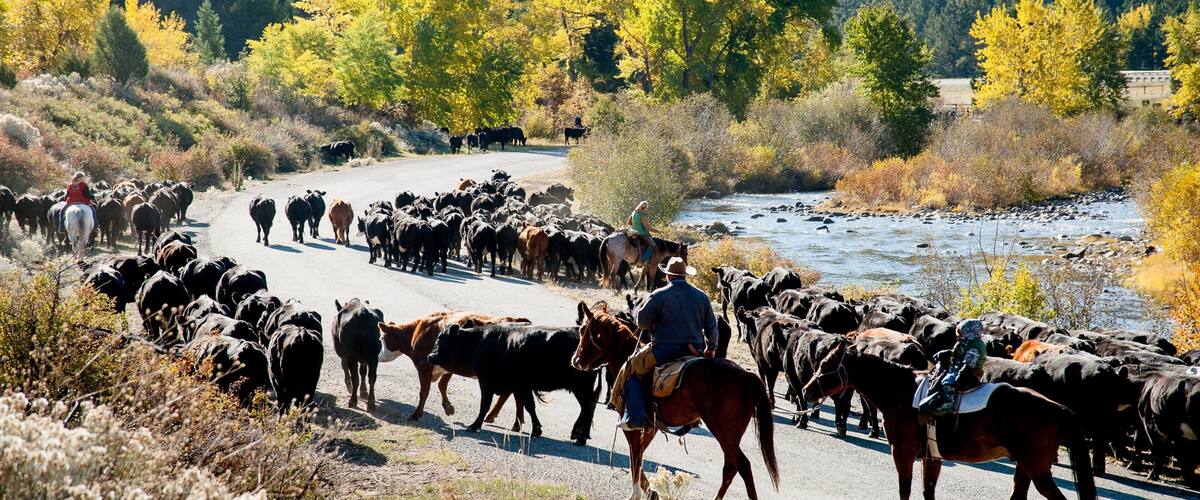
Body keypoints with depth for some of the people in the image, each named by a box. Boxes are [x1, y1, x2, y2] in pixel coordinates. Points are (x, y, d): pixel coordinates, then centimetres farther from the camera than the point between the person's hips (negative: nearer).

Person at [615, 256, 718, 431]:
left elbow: (642, 322, -3)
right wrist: (712, 348, 27)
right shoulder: (701, 296, 8)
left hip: (665, 349, -5)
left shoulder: (659, 295, -7)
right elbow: (711, 326, 13)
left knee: (632, 370, 7)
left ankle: (635, 418, -6)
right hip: (695, 350, 5)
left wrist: (654, 328, 18)